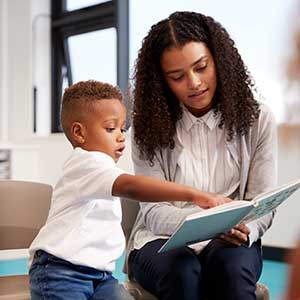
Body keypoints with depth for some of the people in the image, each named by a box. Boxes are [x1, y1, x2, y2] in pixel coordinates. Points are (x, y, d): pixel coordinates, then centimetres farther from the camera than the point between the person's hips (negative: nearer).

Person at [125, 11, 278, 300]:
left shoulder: (257, 120, 0)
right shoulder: (150, 128, -1)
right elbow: (154, 211, -7)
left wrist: (245, 230, -25)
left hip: (230, 244, 1)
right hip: (162, 241, 0)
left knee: (232, 267, -34)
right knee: (181, 273, -34)